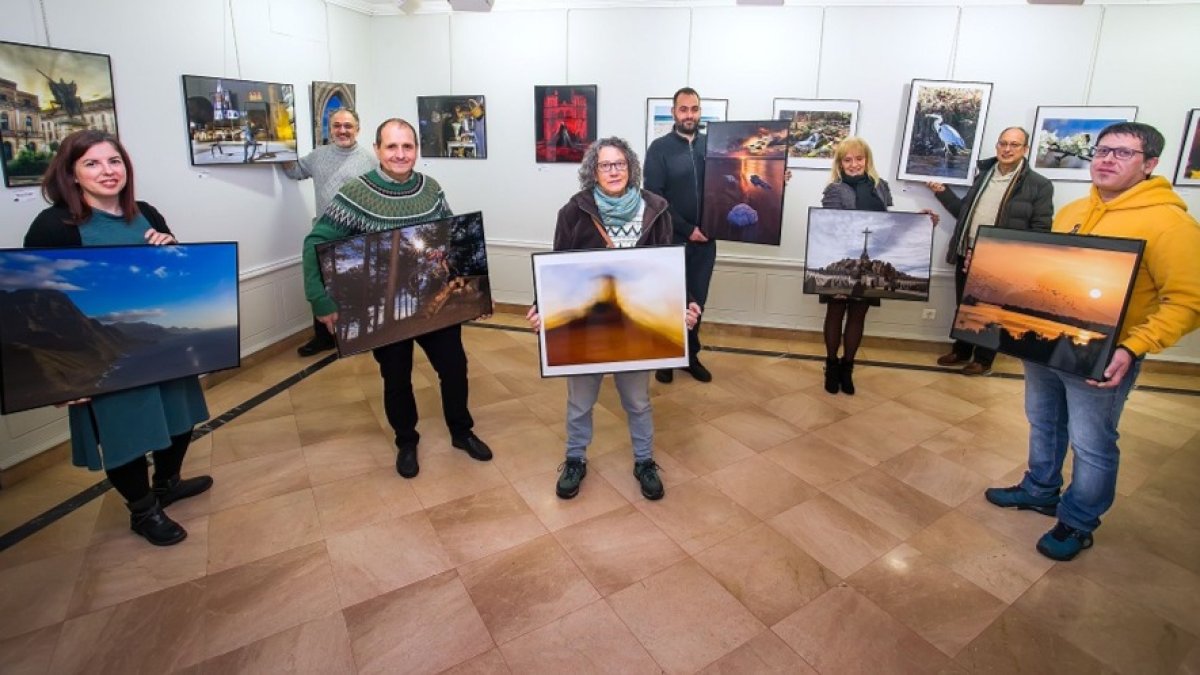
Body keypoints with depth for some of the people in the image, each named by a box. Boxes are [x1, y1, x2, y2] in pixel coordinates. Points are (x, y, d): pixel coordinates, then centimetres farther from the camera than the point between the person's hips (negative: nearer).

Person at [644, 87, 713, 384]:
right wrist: (687, 229, -15)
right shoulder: (659, 148, -4)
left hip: (705, 240, 3)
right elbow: (655, 197, -11)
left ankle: (690, 355, 27)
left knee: (697, 301, 12)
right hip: (670, 239, -3)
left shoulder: (712, 145, 8)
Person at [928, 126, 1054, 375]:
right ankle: (961, 352, 33)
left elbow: (1041, 230, -9)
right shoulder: (983, 175, 10)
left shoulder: (1039, 185, -7)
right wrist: (943, 193, 7)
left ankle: (983, 360, 24)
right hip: (966, 257, 5)